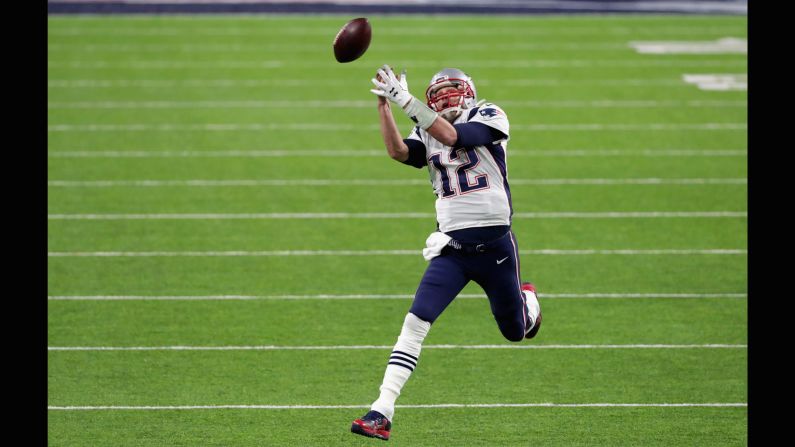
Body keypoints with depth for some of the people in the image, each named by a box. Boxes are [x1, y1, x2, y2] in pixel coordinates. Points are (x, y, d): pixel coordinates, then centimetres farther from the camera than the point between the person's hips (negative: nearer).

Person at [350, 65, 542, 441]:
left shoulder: (489, 117, -4)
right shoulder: (427, 132, 8)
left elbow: (452, 135, -22)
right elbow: (399, 152, -14)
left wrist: (405, 100, -28)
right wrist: (384, 105, -23)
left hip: (495, 245, -2)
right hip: (452, 248, 2)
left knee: (516, 333, 16)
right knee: (415, 322, -18)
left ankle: (526, 298, 54)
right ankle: (382, 413, -21)